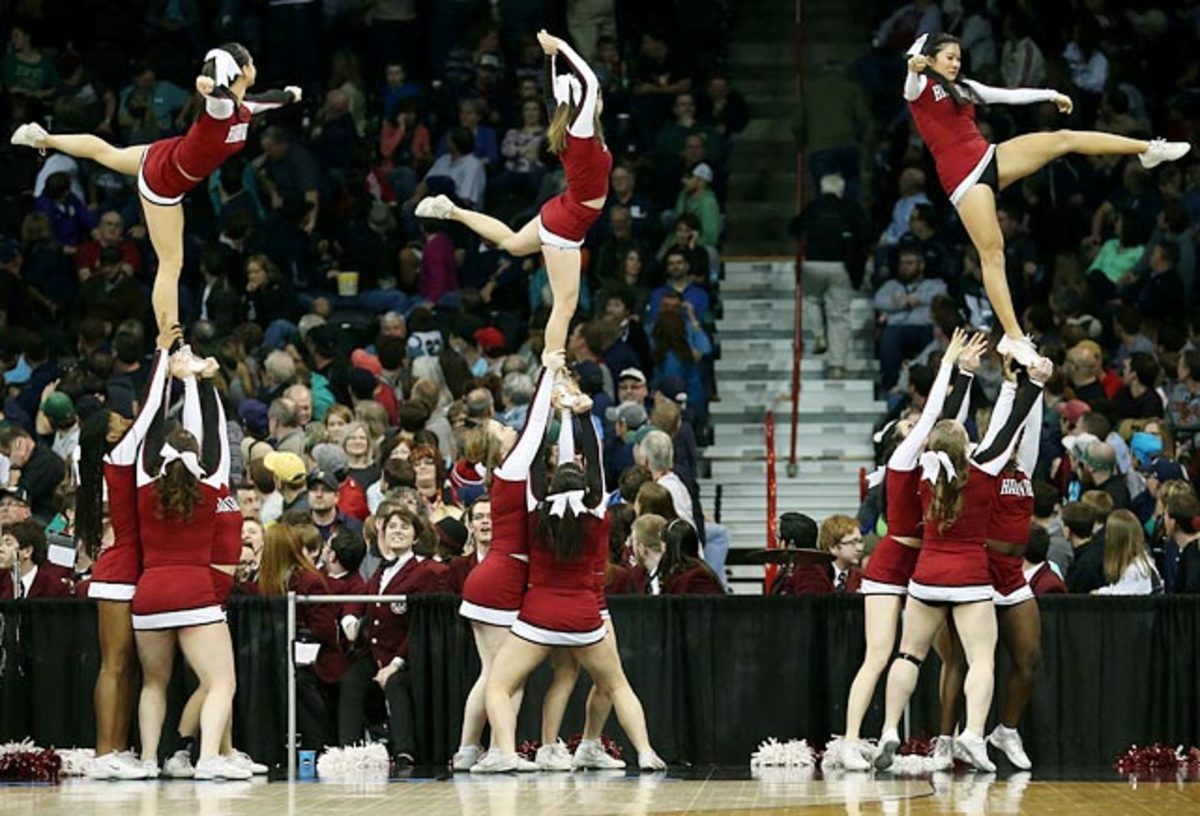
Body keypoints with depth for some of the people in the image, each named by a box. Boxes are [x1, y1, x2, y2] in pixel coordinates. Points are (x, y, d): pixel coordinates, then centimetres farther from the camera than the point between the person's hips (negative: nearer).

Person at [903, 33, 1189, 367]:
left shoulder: (962, 88, 21)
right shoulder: (921, 88, -1)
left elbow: (1008, 95, 28)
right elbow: (912, 86, -25)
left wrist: (1050, 95, 32)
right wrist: (915, 68, -48)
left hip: (989, 158, 7)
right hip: (963, 177, -7)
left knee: (1064, 138, 1)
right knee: (992, 252, -13)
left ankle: (1149, 149, 8)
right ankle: (1013, 337, -14)